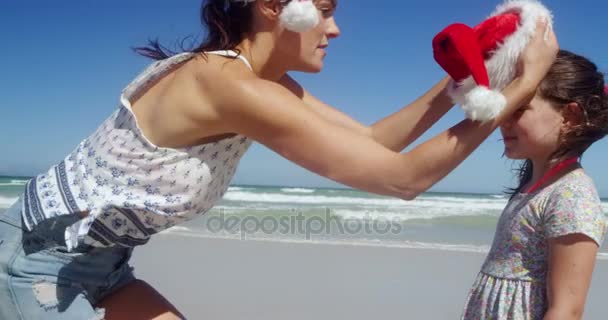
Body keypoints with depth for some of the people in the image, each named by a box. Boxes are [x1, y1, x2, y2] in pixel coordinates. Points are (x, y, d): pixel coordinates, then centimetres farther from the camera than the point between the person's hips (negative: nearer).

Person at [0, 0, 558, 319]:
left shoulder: (267, 83, -1)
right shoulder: (233, 85, -31)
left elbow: (375, 138, 2)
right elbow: (404, 178, -30)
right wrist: (522, 85, -22)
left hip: (97, 263, 9)